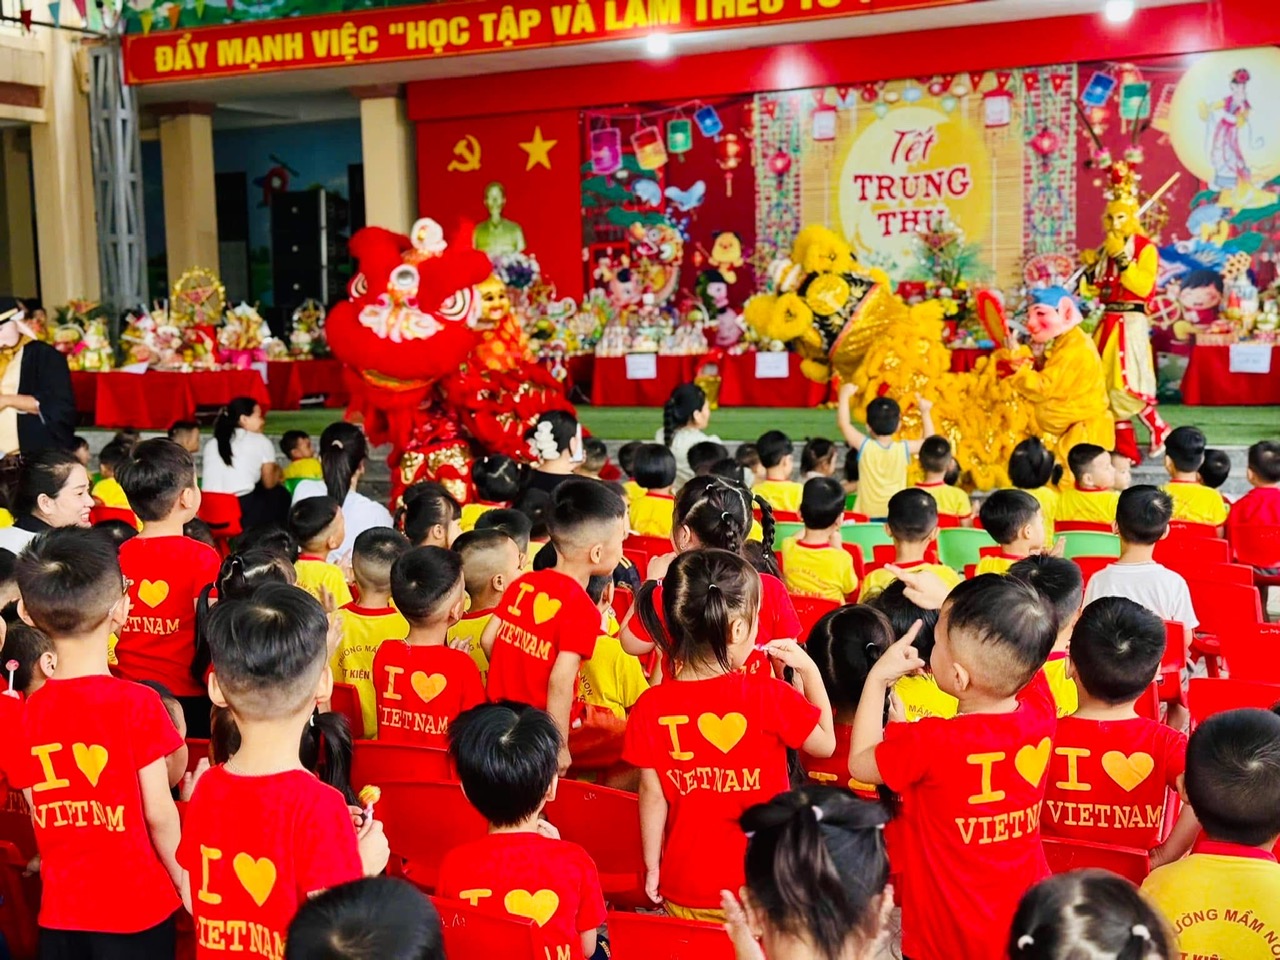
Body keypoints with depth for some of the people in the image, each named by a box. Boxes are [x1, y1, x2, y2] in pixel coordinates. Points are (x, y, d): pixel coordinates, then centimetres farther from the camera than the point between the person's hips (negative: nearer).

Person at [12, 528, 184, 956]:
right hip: (137, 906, -4)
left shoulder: (26, 714, -4)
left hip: (60, 911, 4)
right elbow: (158, 814, -13)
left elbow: (40, 820, 4)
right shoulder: (136, 703, -17)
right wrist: (187, 887, 1)